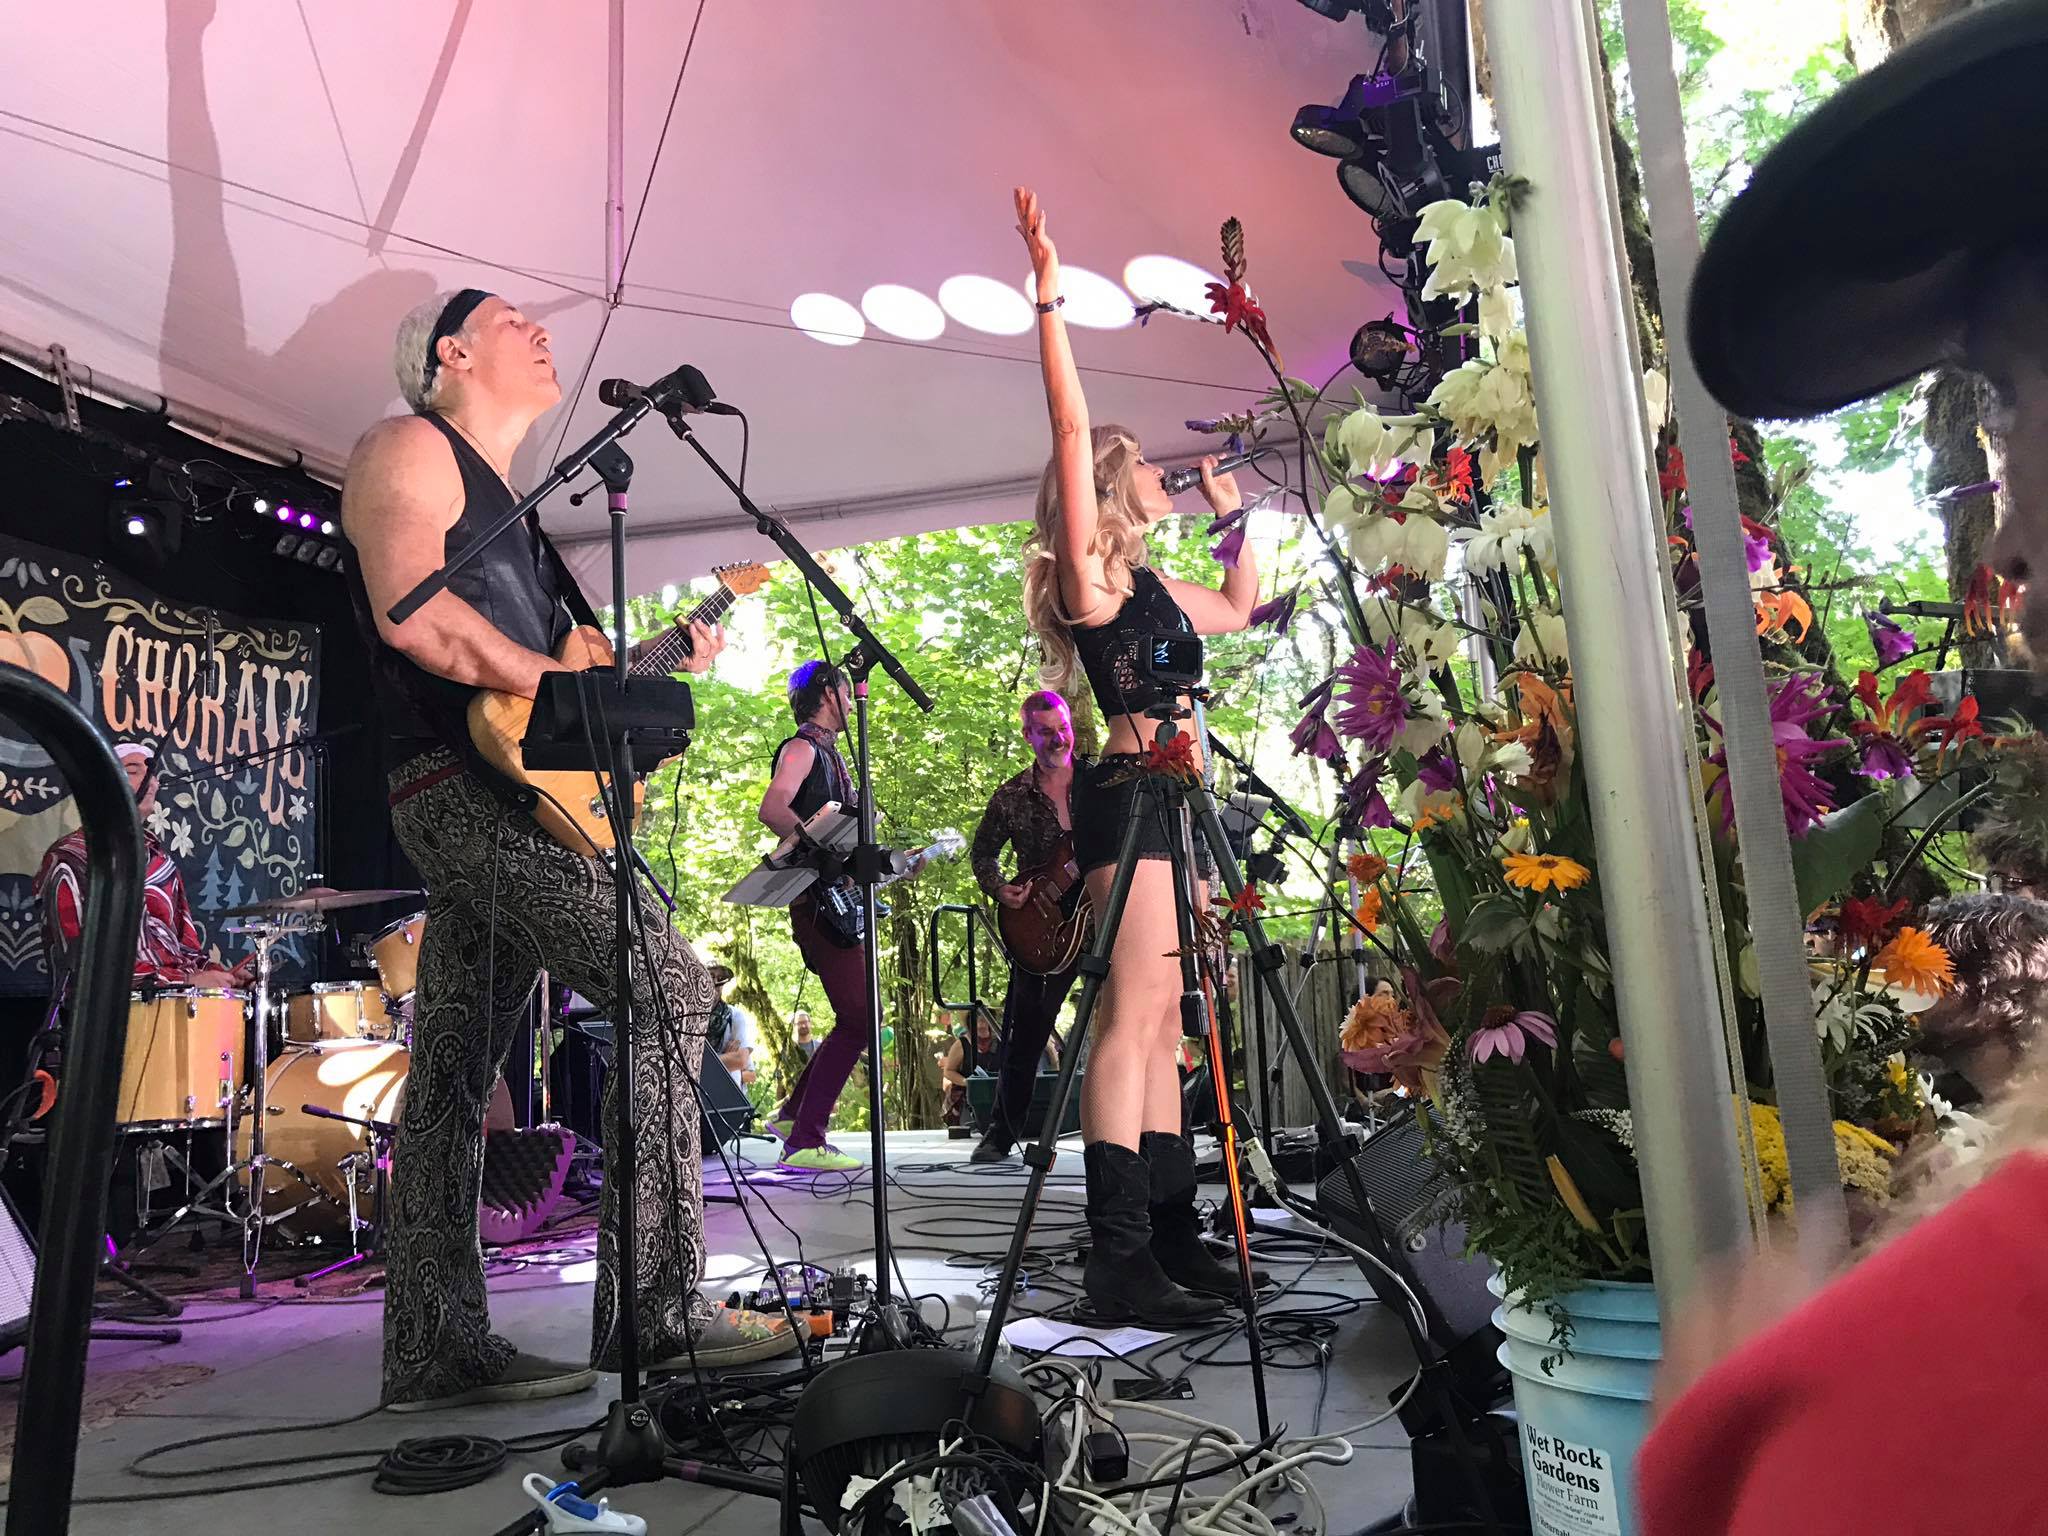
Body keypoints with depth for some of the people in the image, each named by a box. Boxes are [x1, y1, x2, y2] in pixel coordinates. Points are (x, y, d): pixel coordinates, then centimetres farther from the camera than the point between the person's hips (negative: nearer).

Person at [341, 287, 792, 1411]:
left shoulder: (505, 505, 29)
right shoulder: (410, 448, 0)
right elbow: (412, 612, -17)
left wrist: (667, 664, 19)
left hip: (490, 803, 10)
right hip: (464, 783, -10)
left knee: (454, 1068, 8)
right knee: (664, 983, -18)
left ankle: (436, 1349, 14)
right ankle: (656, 1306, -15)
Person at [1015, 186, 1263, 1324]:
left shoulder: (1152, 586, 24)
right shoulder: (1089, 567, 1)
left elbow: (1242, 611, 39)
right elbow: (1072, 427, -9)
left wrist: (1234, 514, 42)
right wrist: (1051, 299, -10)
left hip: (1177, 801, 9)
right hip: (1132, 794, -9)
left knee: (1165, 1024, 6)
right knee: (1135, 1016, -14)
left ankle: (1177, 1241, 11)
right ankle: (1120, 1260, -14)